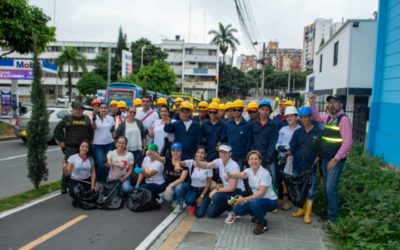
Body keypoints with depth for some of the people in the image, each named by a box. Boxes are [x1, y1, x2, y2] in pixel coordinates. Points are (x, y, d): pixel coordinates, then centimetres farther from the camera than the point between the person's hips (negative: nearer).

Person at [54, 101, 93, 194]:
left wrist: (89, 141, 9)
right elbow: (57, 130, 5)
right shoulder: (67, 118, 2)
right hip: (70, 147, -3)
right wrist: (61, 141, -1)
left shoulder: (86, 119, 11)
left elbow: (91, 131, 18)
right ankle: (64, 187, 9)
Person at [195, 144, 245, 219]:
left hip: (237, 191, -6)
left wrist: (217, 190, -20)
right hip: (227, 189, 6)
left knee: (217, 197, -34)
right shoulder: (219, 161, -6)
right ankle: (228, 205, 25)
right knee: (211, 213, 0)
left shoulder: (234, 166, -23)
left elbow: (232, 188, -23)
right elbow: (207, 165, -27)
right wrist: (198, 162, -47)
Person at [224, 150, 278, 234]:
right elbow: (241, 175, -29)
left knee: (254, 202, -37)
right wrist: (230, 175, -51)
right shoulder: (249, 171, -5)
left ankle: (262, 223, -9)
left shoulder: (265, 173, -23)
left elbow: (261, 193, -29)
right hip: (257, 199, 7)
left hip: (270, 201, -7)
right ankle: (258, 215, 19)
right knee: (238, 209, -7)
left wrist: (245, 199, -35)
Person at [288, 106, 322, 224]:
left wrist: (314, 163, -11)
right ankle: (301, 209, 26)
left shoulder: (318, 132, -3)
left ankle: (307, 213, 14)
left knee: (310, 191, 3)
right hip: (297, 166, 3)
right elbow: (292, 148, 3)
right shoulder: (297, 132, 6)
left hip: (311, 167, -3)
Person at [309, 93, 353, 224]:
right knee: (327, 187, 14)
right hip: (324, 158, 8)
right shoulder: (328, 117, 9)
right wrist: (312, 102, 16)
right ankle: (330, 210, 26)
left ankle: (332, 217, 5)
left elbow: (348, 142, -19)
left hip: (335, 160, -8)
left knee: (331, 188, -7)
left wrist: (336, 159, -19)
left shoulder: (344, 119, -14)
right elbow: (316, 117, 29)